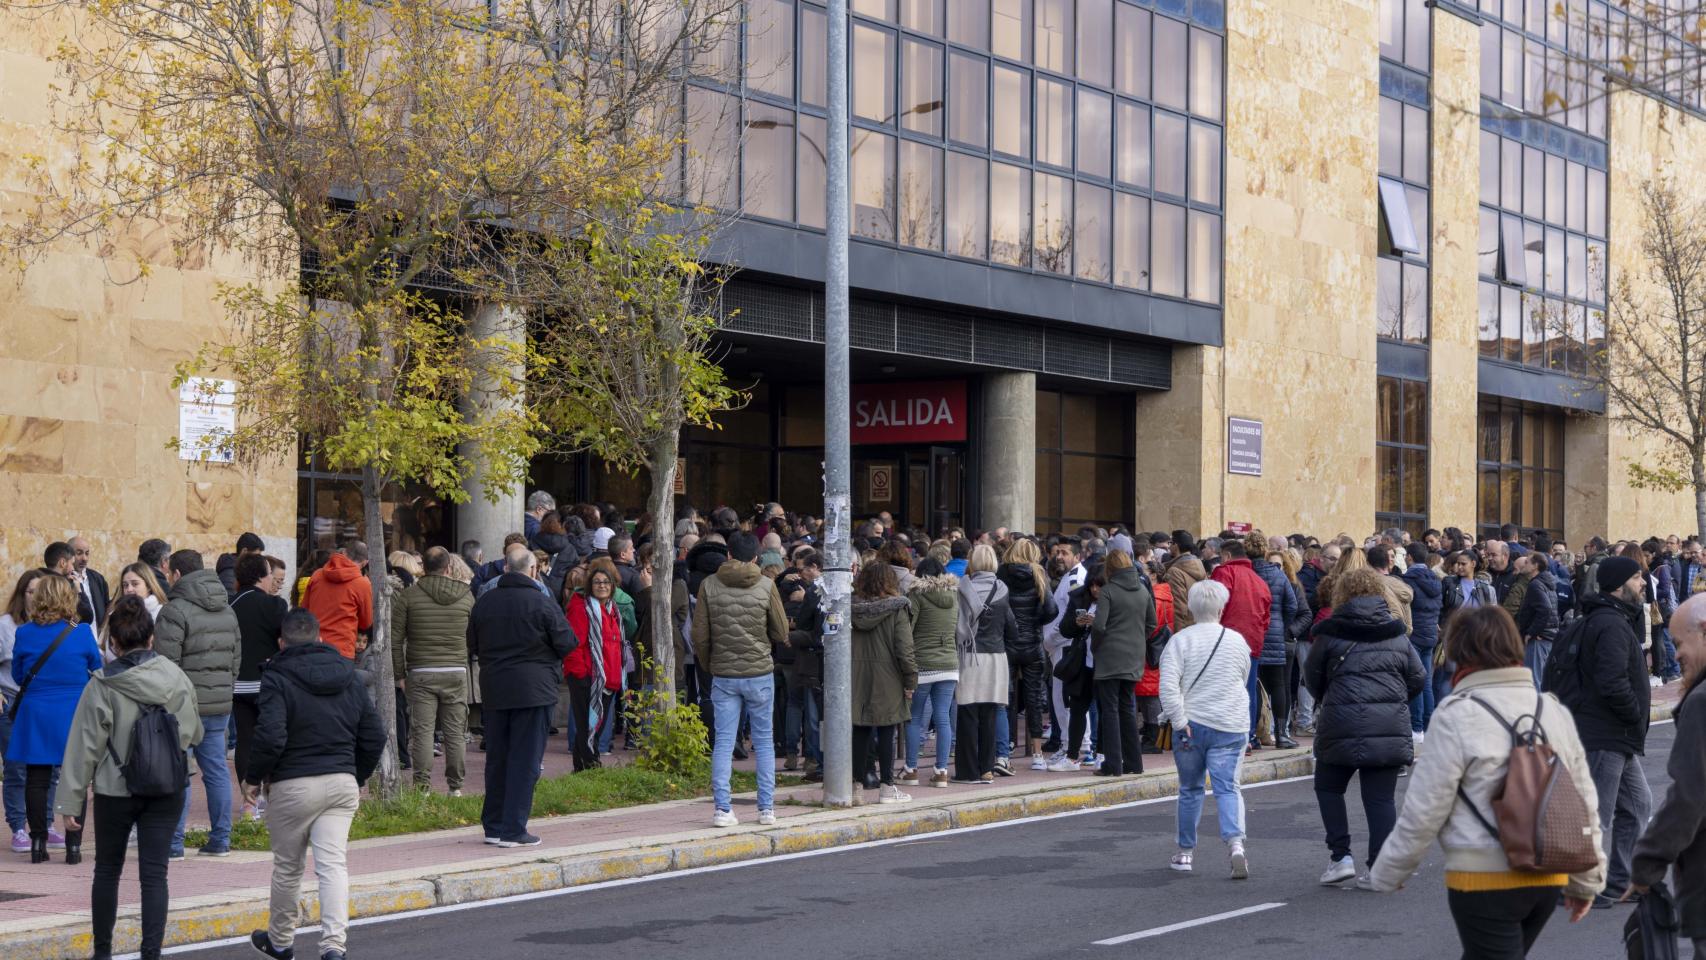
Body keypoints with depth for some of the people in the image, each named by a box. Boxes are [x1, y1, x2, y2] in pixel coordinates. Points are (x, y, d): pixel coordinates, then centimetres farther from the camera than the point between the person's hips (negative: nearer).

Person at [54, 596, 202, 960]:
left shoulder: (102, 686, -12)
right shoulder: (176, 678, -4)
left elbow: (84, 747, -9)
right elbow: (194, 734, 8)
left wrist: (70, 803, -5)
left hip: (115, 792, -2)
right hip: (167, 791, 2)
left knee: (107, 871, 15)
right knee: (154, 873, 2)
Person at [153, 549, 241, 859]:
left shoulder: (176, 610, -12)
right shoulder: (227, 611, 14)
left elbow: (166, 663, -15)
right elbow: (237, 658, 18)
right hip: (220, 704, 7)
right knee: (216, 769, 11)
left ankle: (173, 843, -2)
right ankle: (220, 840, 14)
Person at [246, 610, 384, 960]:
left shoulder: (277, 678, -8)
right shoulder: (349, 678, 10)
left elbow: (270, 737, -19)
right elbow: (375, 736, 11)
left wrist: (254, 777, -3)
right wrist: (358, 777, 23)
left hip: (293, 786, -4)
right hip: (343, 783, 4)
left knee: (287, 866, 12)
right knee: (332, 863, -1)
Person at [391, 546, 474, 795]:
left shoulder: (409, 595, -1)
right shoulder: (466, 595, 3)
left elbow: (395, 639, -1)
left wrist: (400, 674, 5)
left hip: (421, 673, -1)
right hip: (457, 672, 1)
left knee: (422, 730, 1)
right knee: (455, 731, 7)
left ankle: (423, 785, -2)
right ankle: (455, 786, 10)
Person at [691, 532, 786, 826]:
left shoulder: (709, 585, -3)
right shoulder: (766, 586, -6)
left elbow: (700, 636, -1)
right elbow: (782, 633, 0)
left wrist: (708, 666, 15)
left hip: (723, 675, 1)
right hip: (760, 673, -1)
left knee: (723, 742, 3)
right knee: (764, 741, 9)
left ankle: (722, 808, -3)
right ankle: (767, 808, 10)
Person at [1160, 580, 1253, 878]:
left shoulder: (1180, 641, -5)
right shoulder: (1237, 641, 4)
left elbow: (1168, 686, -14)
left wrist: (1179, 721, -11)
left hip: (1191, 725, -1)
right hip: (1231, 725, 1)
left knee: (1190, 789, 13)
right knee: (1227, 787, -1)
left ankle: (1186, 851, 22)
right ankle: (1235, 842, -23)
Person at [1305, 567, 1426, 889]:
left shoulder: (1330, 633, 0)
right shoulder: (1397, 634, 9)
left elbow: (1312, 677, 8)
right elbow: (1417, 678, 11)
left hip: (1342, 725, -2)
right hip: (1391, 727, 3)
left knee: (1328, 788, 16)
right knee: (1381, 798, 6)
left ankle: (1340, 856, 7)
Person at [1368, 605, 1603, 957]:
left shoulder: (1457, 716, -11)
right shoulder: (1554, 711, 8)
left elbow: (1424, 812, -9)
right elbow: (1584, 806, 13)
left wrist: (1387, 873, 4)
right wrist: (1586, 880, 23)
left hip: (1485, 878, -7)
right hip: (1547, 879, 7)